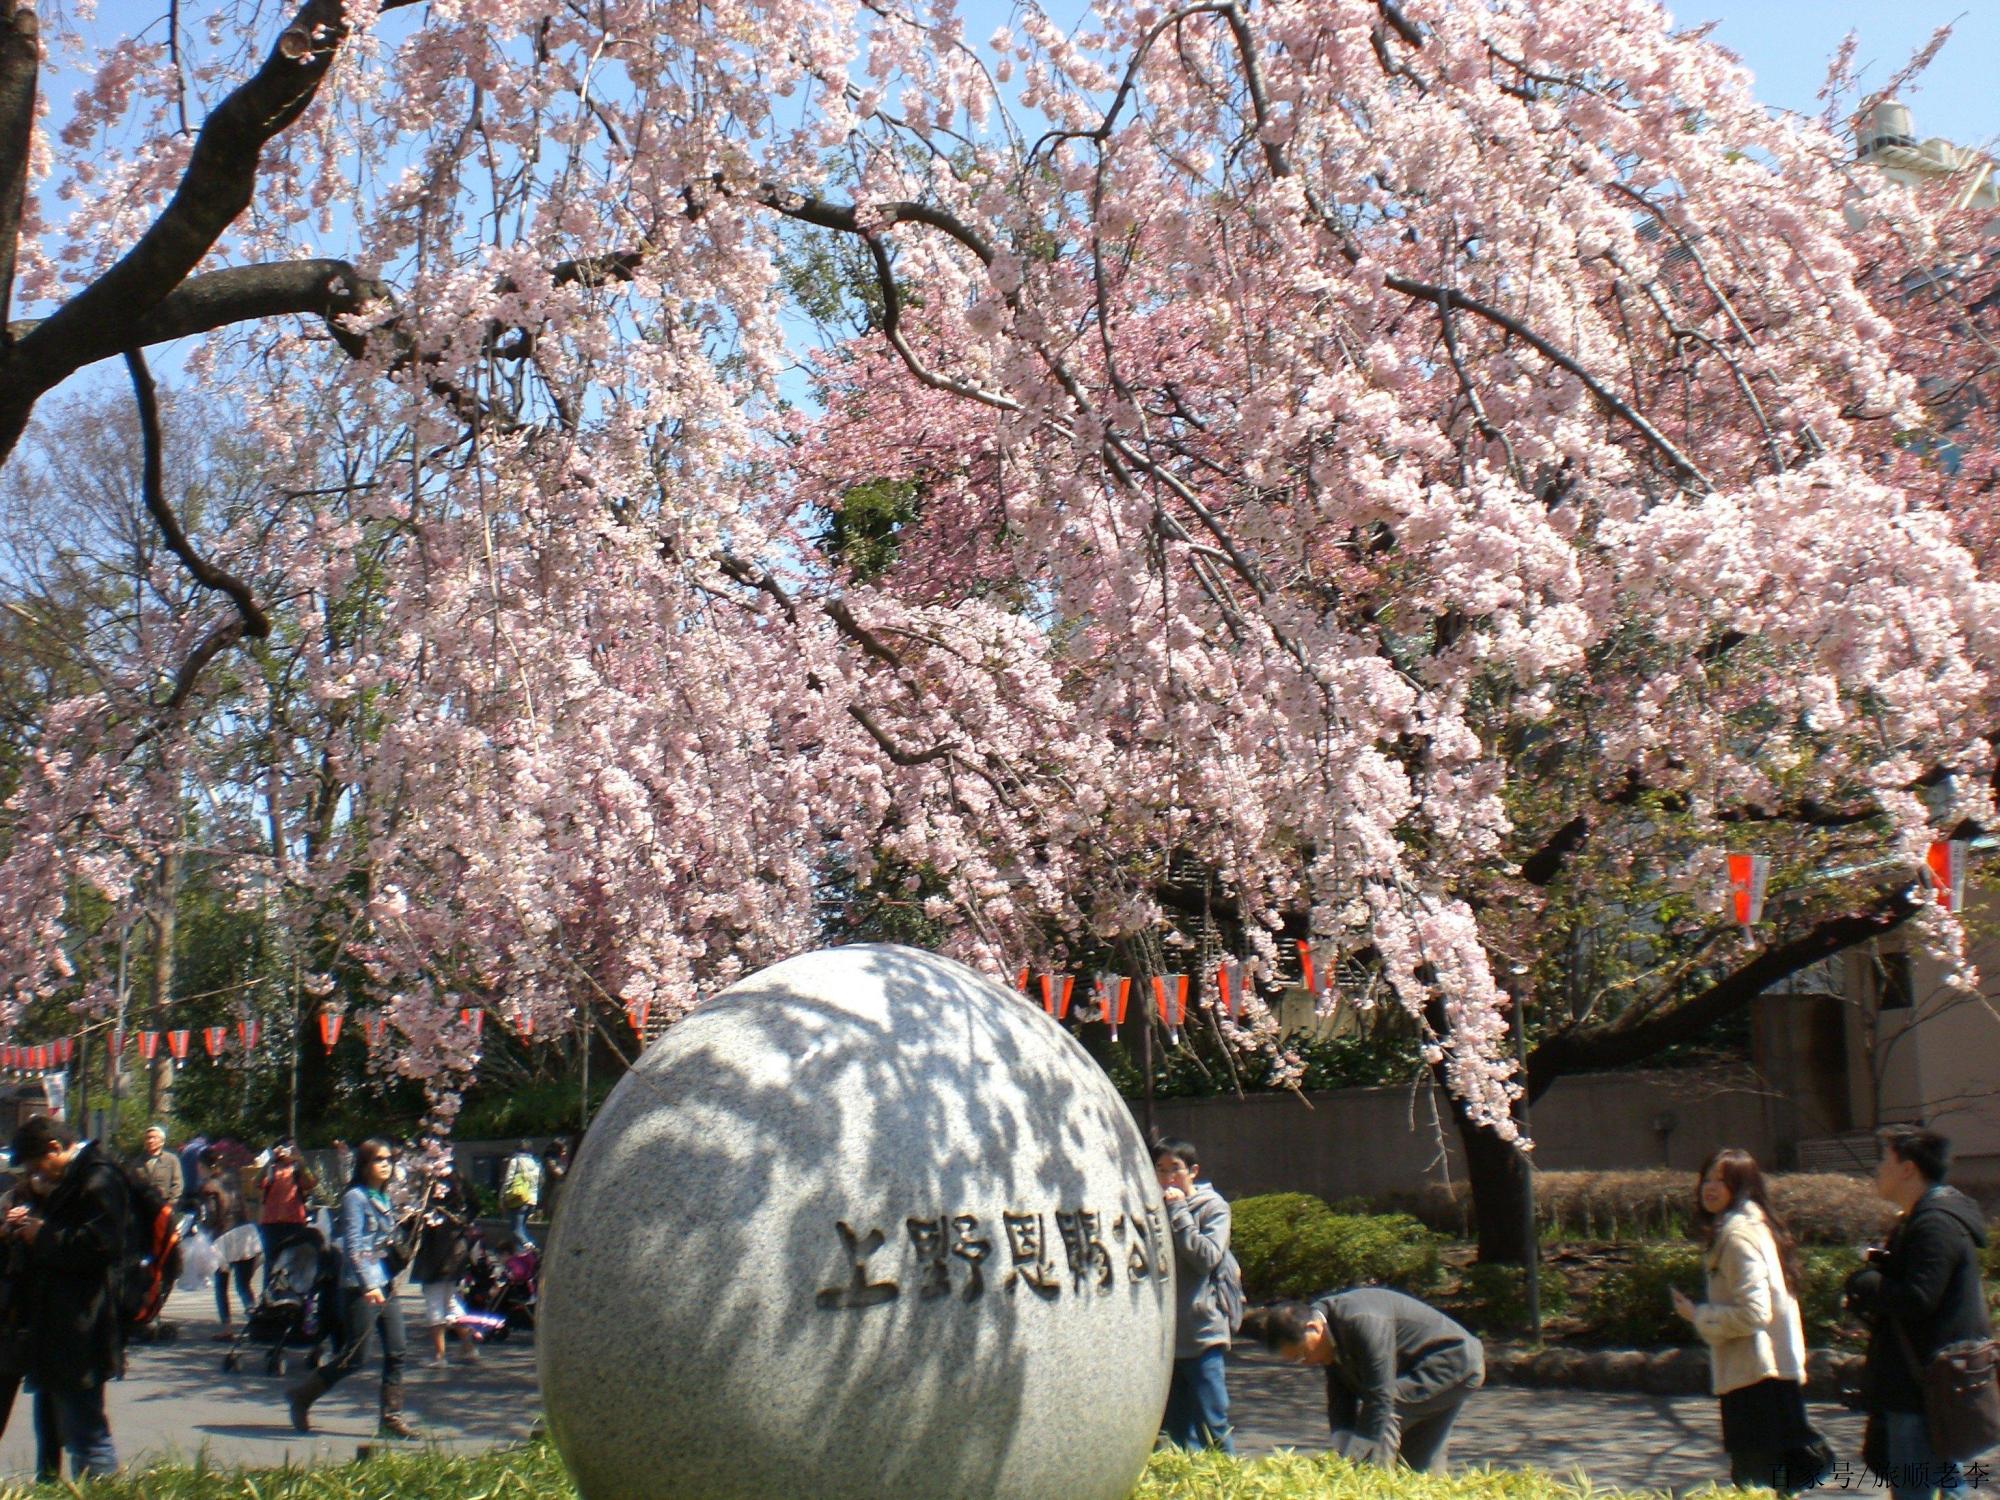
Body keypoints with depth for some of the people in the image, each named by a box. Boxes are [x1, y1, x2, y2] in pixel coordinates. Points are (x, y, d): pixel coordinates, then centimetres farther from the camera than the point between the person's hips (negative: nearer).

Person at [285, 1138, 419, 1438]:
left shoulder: (384, 1199, 15)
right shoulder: (355, 1197, -8)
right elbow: (353, 1246, -16)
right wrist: (368, 1285, -23)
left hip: (386, 1285, 8)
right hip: (360, 1287, -8)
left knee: (397, 1351, 1)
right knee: (355, 1357, -3)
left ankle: (392, 1416, 7)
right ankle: (301, 1394, 16)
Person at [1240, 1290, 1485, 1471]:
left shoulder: (1363, 1322, -32)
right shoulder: (1334, 1337, -3)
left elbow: (1380, 1400, -33)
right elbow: (1341, 1402, -3)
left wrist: (1369, 1467, -31)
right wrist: (1343, 1459, -14)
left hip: (1454, 1363, -10)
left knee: (1386, 1413, -24)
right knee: (1421, 1467, 11)